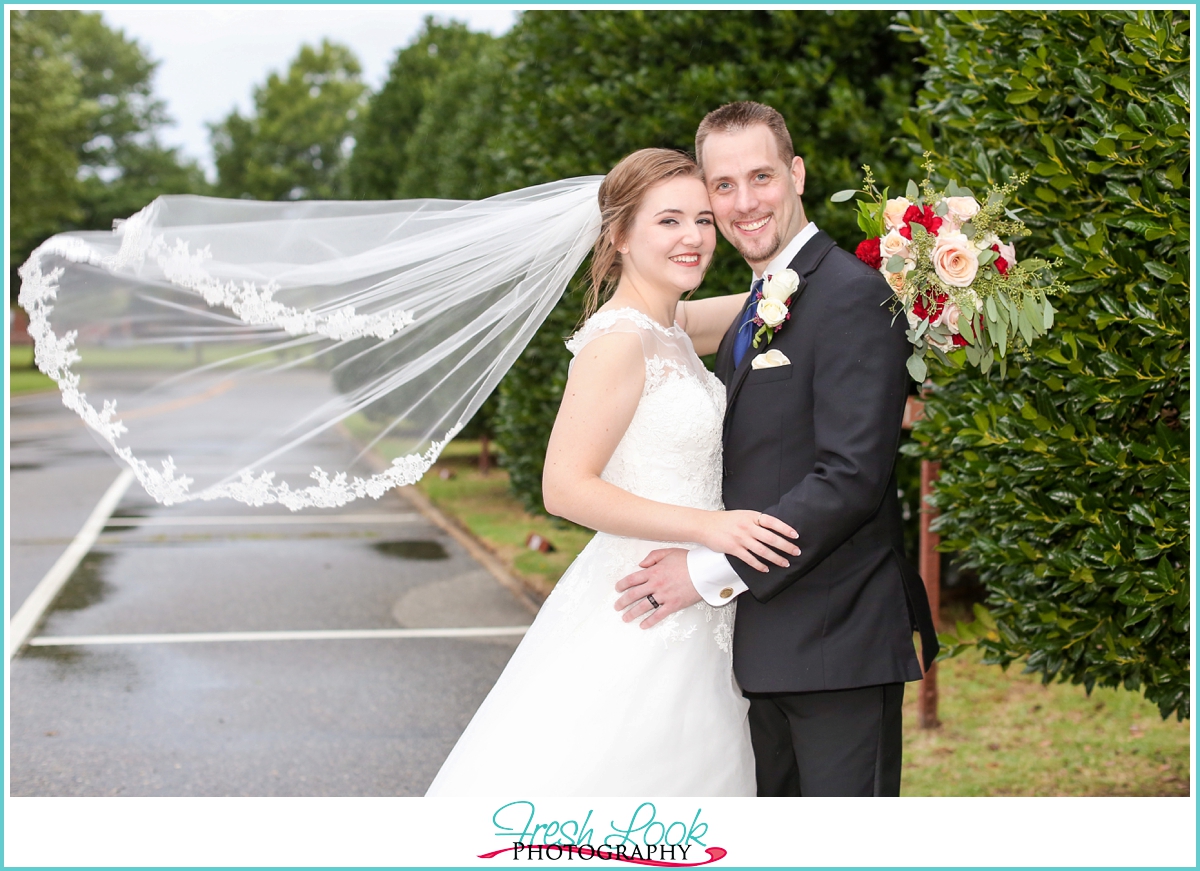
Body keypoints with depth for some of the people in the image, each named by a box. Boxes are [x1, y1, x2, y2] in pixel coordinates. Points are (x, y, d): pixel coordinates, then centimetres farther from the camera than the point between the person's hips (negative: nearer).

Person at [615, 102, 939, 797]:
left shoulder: (854, 296, -12)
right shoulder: (745, 325, 18)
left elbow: (852, 477, -20)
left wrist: (716, 570, -18)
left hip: (838, 641, -9)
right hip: (766, 648, 9)